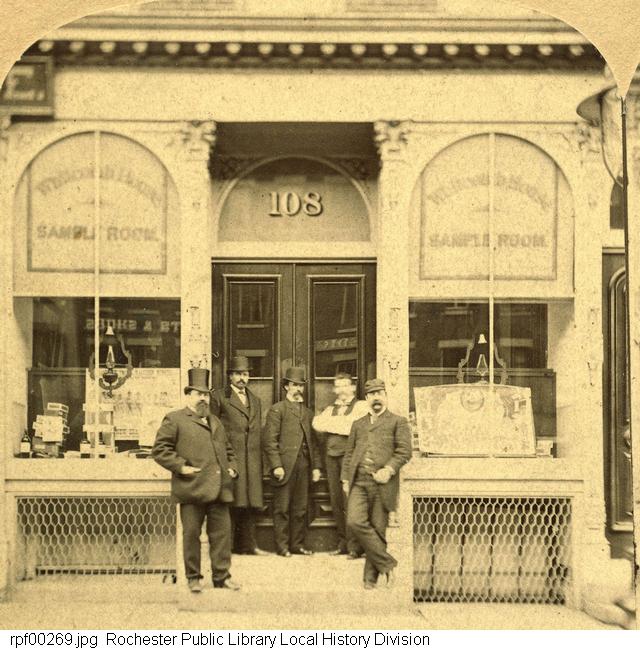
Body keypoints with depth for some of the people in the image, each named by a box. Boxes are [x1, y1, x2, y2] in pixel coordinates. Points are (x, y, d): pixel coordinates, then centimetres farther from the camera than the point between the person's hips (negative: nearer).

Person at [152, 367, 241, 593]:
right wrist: (181, 466, -13)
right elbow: (159, 449, -6)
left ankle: (222, 576, 13)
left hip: (219, 489, 6)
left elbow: (227, 449, 33)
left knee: (222, 532, 4)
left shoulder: (215, 422, 23)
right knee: (191, 534, 0)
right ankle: (193, 578, 11)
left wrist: (231, 467, 15)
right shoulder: (174, 419, 1)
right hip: (192, 489, -6)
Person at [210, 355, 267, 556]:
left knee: (251, 503, 5)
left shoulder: (255, 400, 22)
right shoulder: (219, 397, 4)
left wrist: (260, 461, 14)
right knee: (230, 503, -6)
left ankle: (247, 544, 10)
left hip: (252, 460, 5)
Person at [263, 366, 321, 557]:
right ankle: (282, 546, 4)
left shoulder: (307, 413, 20)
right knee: (282, 509, -1)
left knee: (300, 509, 7)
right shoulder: (277, 410, 0)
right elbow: (269, 440, -6)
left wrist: (315, 466, 12)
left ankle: (297, 544, 13)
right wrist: (276, 465, -14)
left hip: (303, 467, 5)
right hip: (285, 467, -5)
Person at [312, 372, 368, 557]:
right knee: (336, 500, 4)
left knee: (350, 501, -12)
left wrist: (331, 423, -3)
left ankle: (355, 545, -10)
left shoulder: (361, 406, 5)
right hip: (331, 456, 6)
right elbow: (317, 423, 4)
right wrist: (342, 423, -5)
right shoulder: (331, 409, 22)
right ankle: (343, 543, 11)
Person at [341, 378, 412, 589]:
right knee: (355, 522, -17)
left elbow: (404, 451, -1)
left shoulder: (398, 422, 9)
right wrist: (345, 480, 11)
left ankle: (370, 578, 9)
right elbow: (349, 454, 23)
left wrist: (389, 469, -15)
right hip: (358, 483, 3)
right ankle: (386, 564, -7)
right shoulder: (358, 425, 22)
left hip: (382, 483, -3)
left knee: (378, 529, -2)